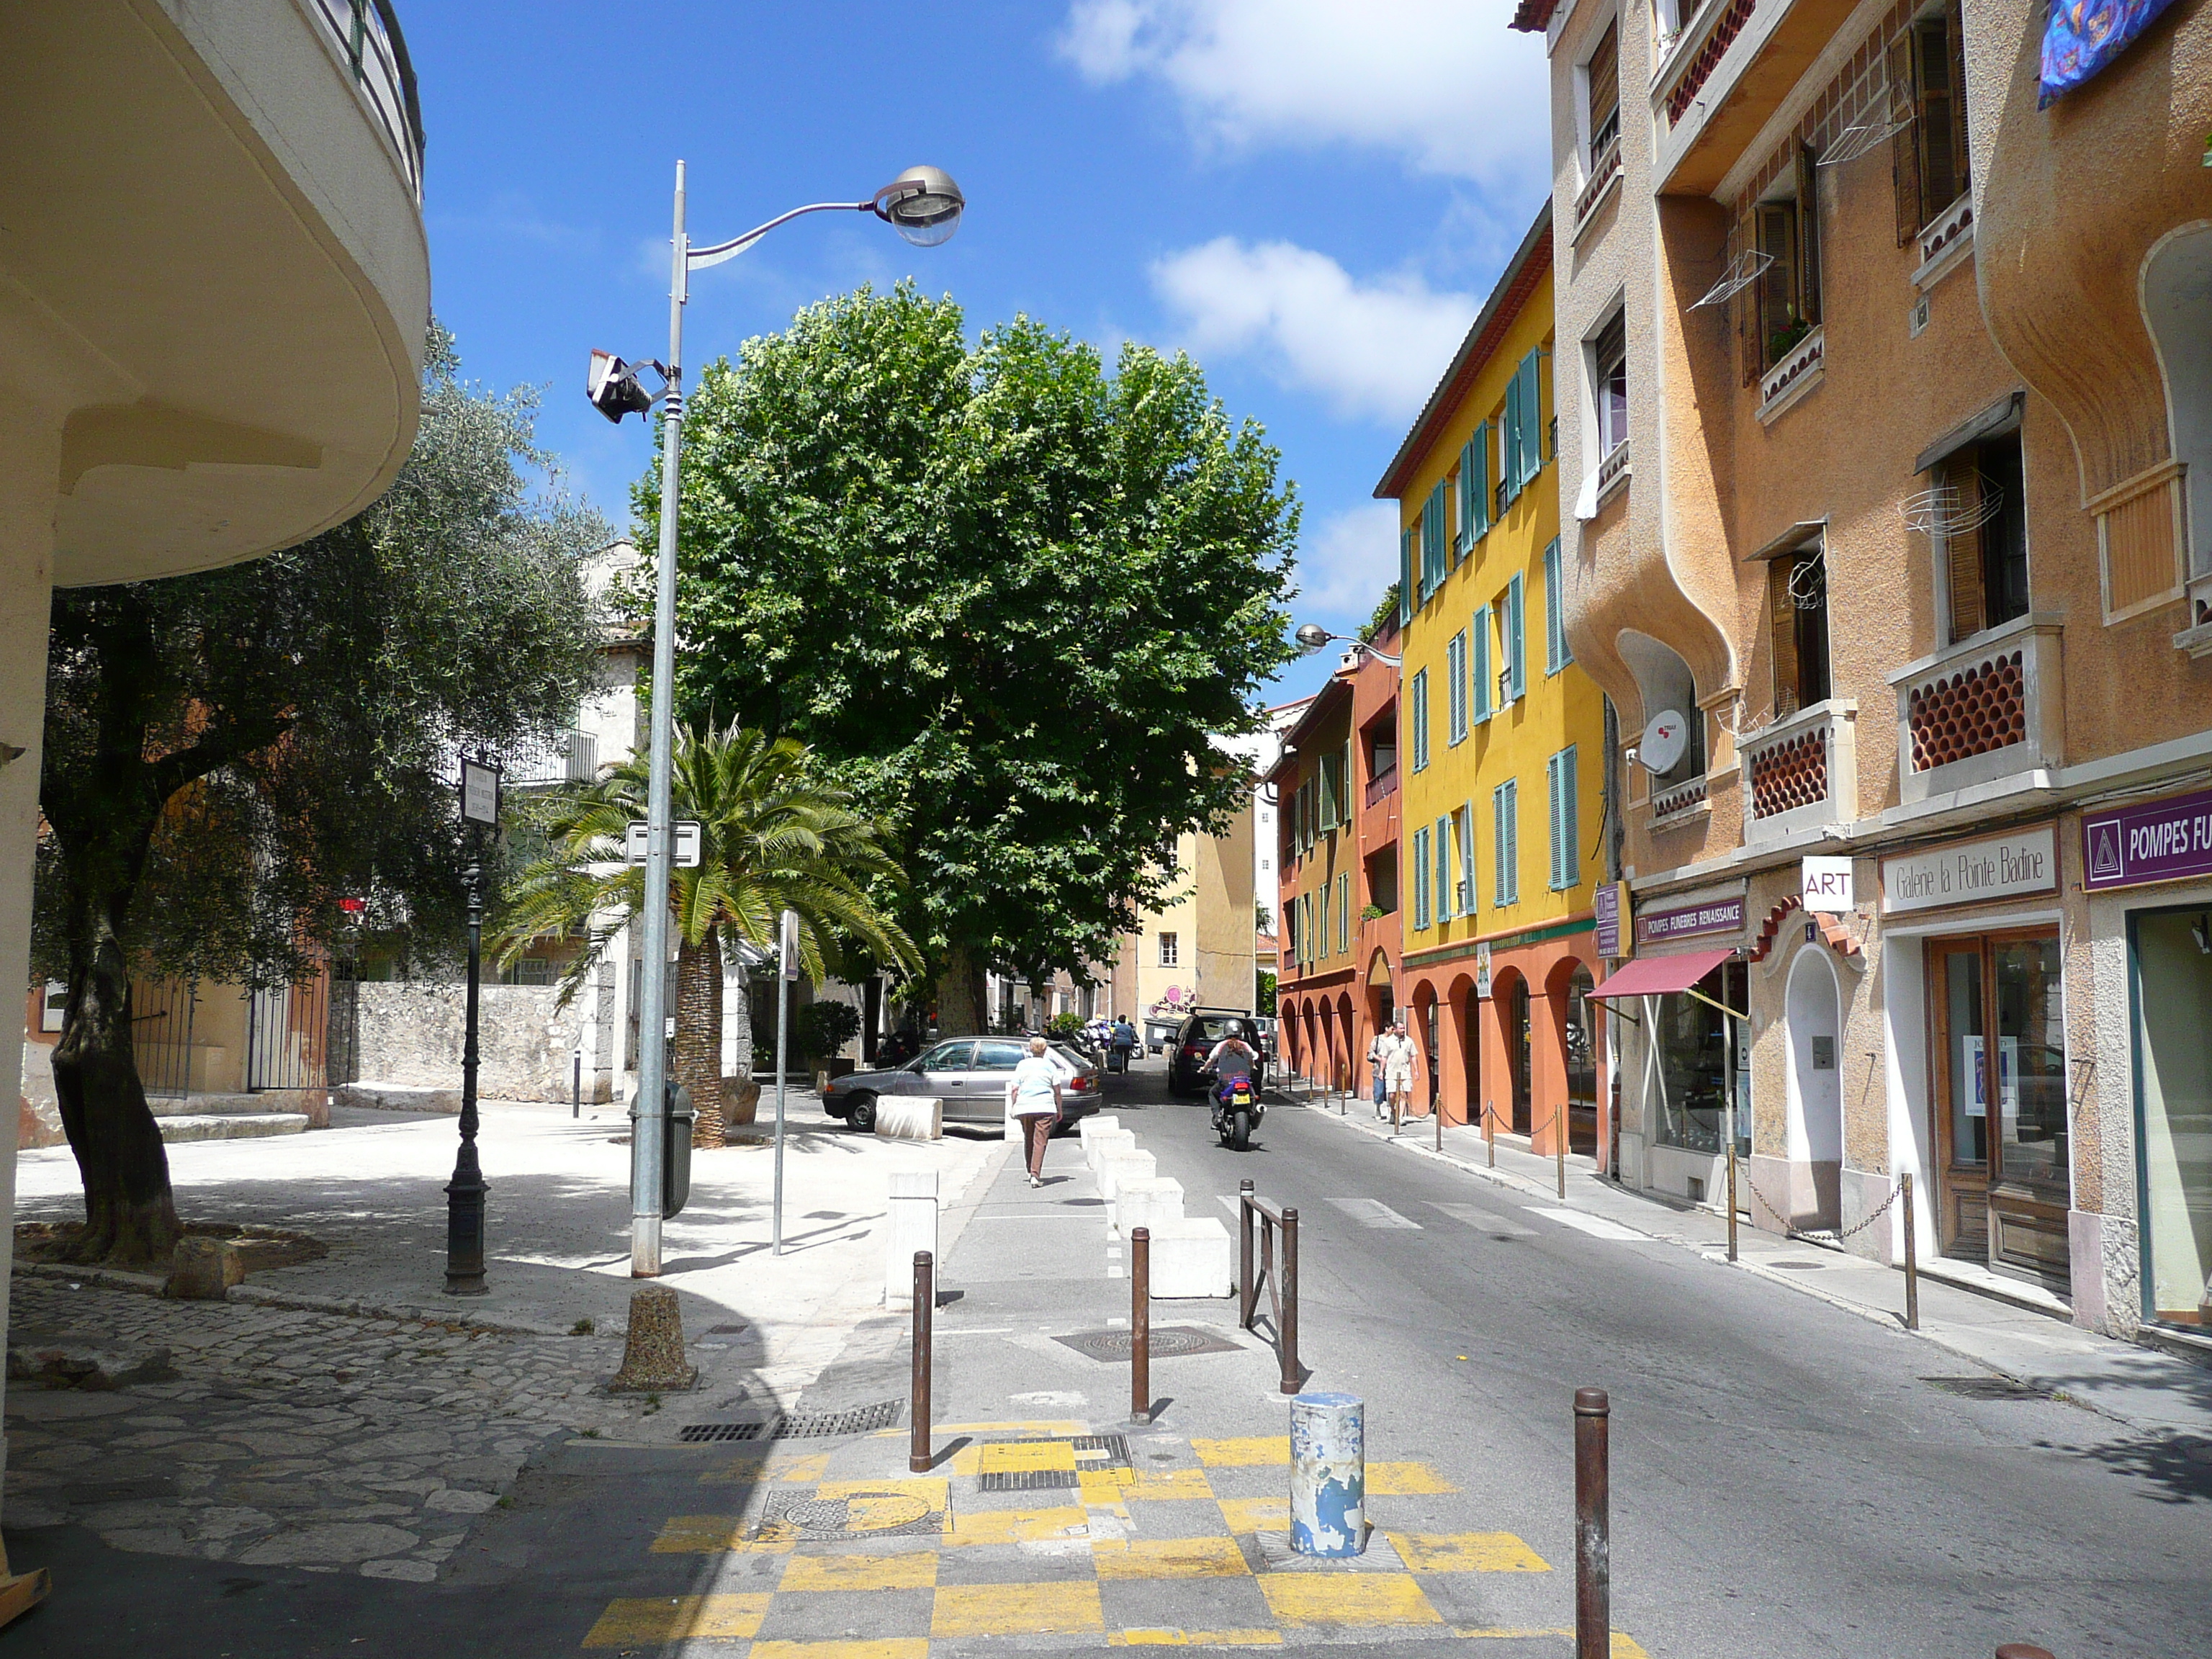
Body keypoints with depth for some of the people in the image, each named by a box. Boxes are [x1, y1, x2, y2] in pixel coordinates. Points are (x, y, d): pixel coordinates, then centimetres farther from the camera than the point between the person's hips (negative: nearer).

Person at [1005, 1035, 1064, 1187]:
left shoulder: (1022, 1065, 7)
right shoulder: (1050, 1066, 4)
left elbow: (1014, 1089, 2)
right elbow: (1057, 1091, 4)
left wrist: (1013, 1107, 11)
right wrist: (1059, 1110, 12)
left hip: (1024, 1108, 2)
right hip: (1045, 1107, -2)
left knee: (1028, 1140, 18)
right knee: (1040, 1142, -4)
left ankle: (1031, 1173, 27)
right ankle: (1035, 1175, -15)